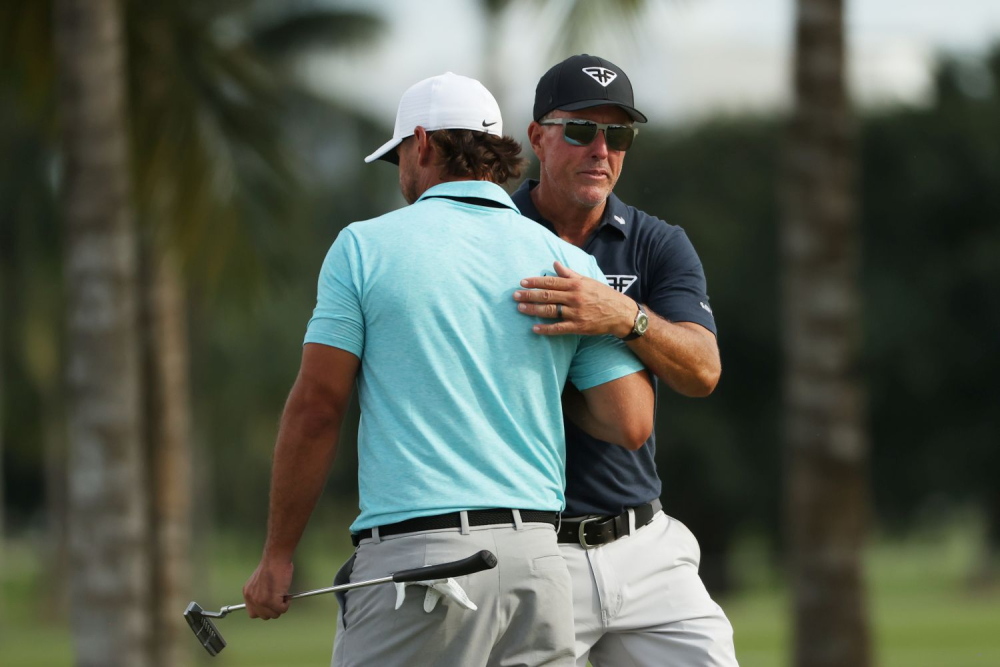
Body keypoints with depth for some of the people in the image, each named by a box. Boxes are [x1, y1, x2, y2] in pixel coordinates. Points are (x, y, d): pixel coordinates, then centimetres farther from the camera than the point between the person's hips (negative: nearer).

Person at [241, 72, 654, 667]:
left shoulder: (364, 248, 2)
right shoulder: (569, 264, 9)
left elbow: (316, 409, -1)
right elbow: (631, 423, 4)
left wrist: (278, 556, 6)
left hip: (413, 547, -4)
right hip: (535, 555, 4)